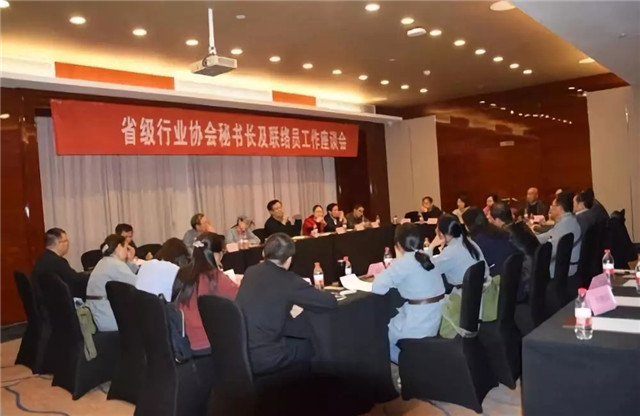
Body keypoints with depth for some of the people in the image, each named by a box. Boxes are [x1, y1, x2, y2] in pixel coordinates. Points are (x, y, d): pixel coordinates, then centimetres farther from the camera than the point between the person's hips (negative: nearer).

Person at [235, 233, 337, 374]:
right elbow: (330, 302, -10)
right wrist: (313, 293, 9)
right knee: (313, 345, 17)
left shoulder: (250, 272, 5)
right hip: (263, 357, -7)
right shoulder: (288, 280, -14)